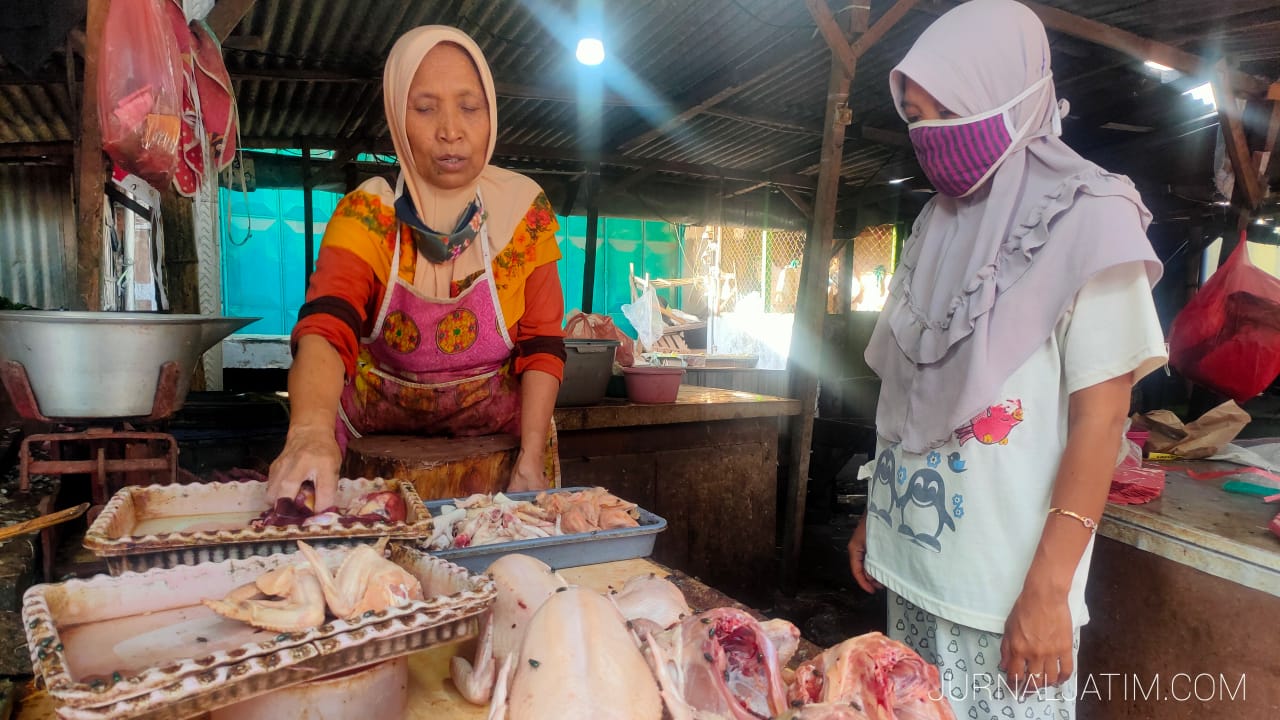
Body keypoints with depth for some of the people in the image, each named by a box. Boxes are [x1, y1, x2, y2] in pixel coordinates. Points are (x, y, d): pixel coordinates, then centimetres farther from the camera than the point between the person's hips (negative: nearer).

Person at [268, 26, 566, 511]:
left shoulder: (524, 207, -10)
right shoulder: (366, 214, -12)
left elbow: (541, 345, -8)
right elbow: (324, 332, -29)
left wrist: (532, 462, -18)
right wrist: (311, 430, -49)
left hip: (496, 414, 0)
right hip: (381, 413, 1)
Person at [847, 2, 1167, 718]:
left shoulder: (1087, 222, -7)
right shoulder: (938, 228, 9)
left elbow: (1100, 419, -12)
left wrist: (1048, 590, -15)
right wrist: (874, 516, 13)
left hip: (1005, 588, -5)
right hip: (911, 565, 5)